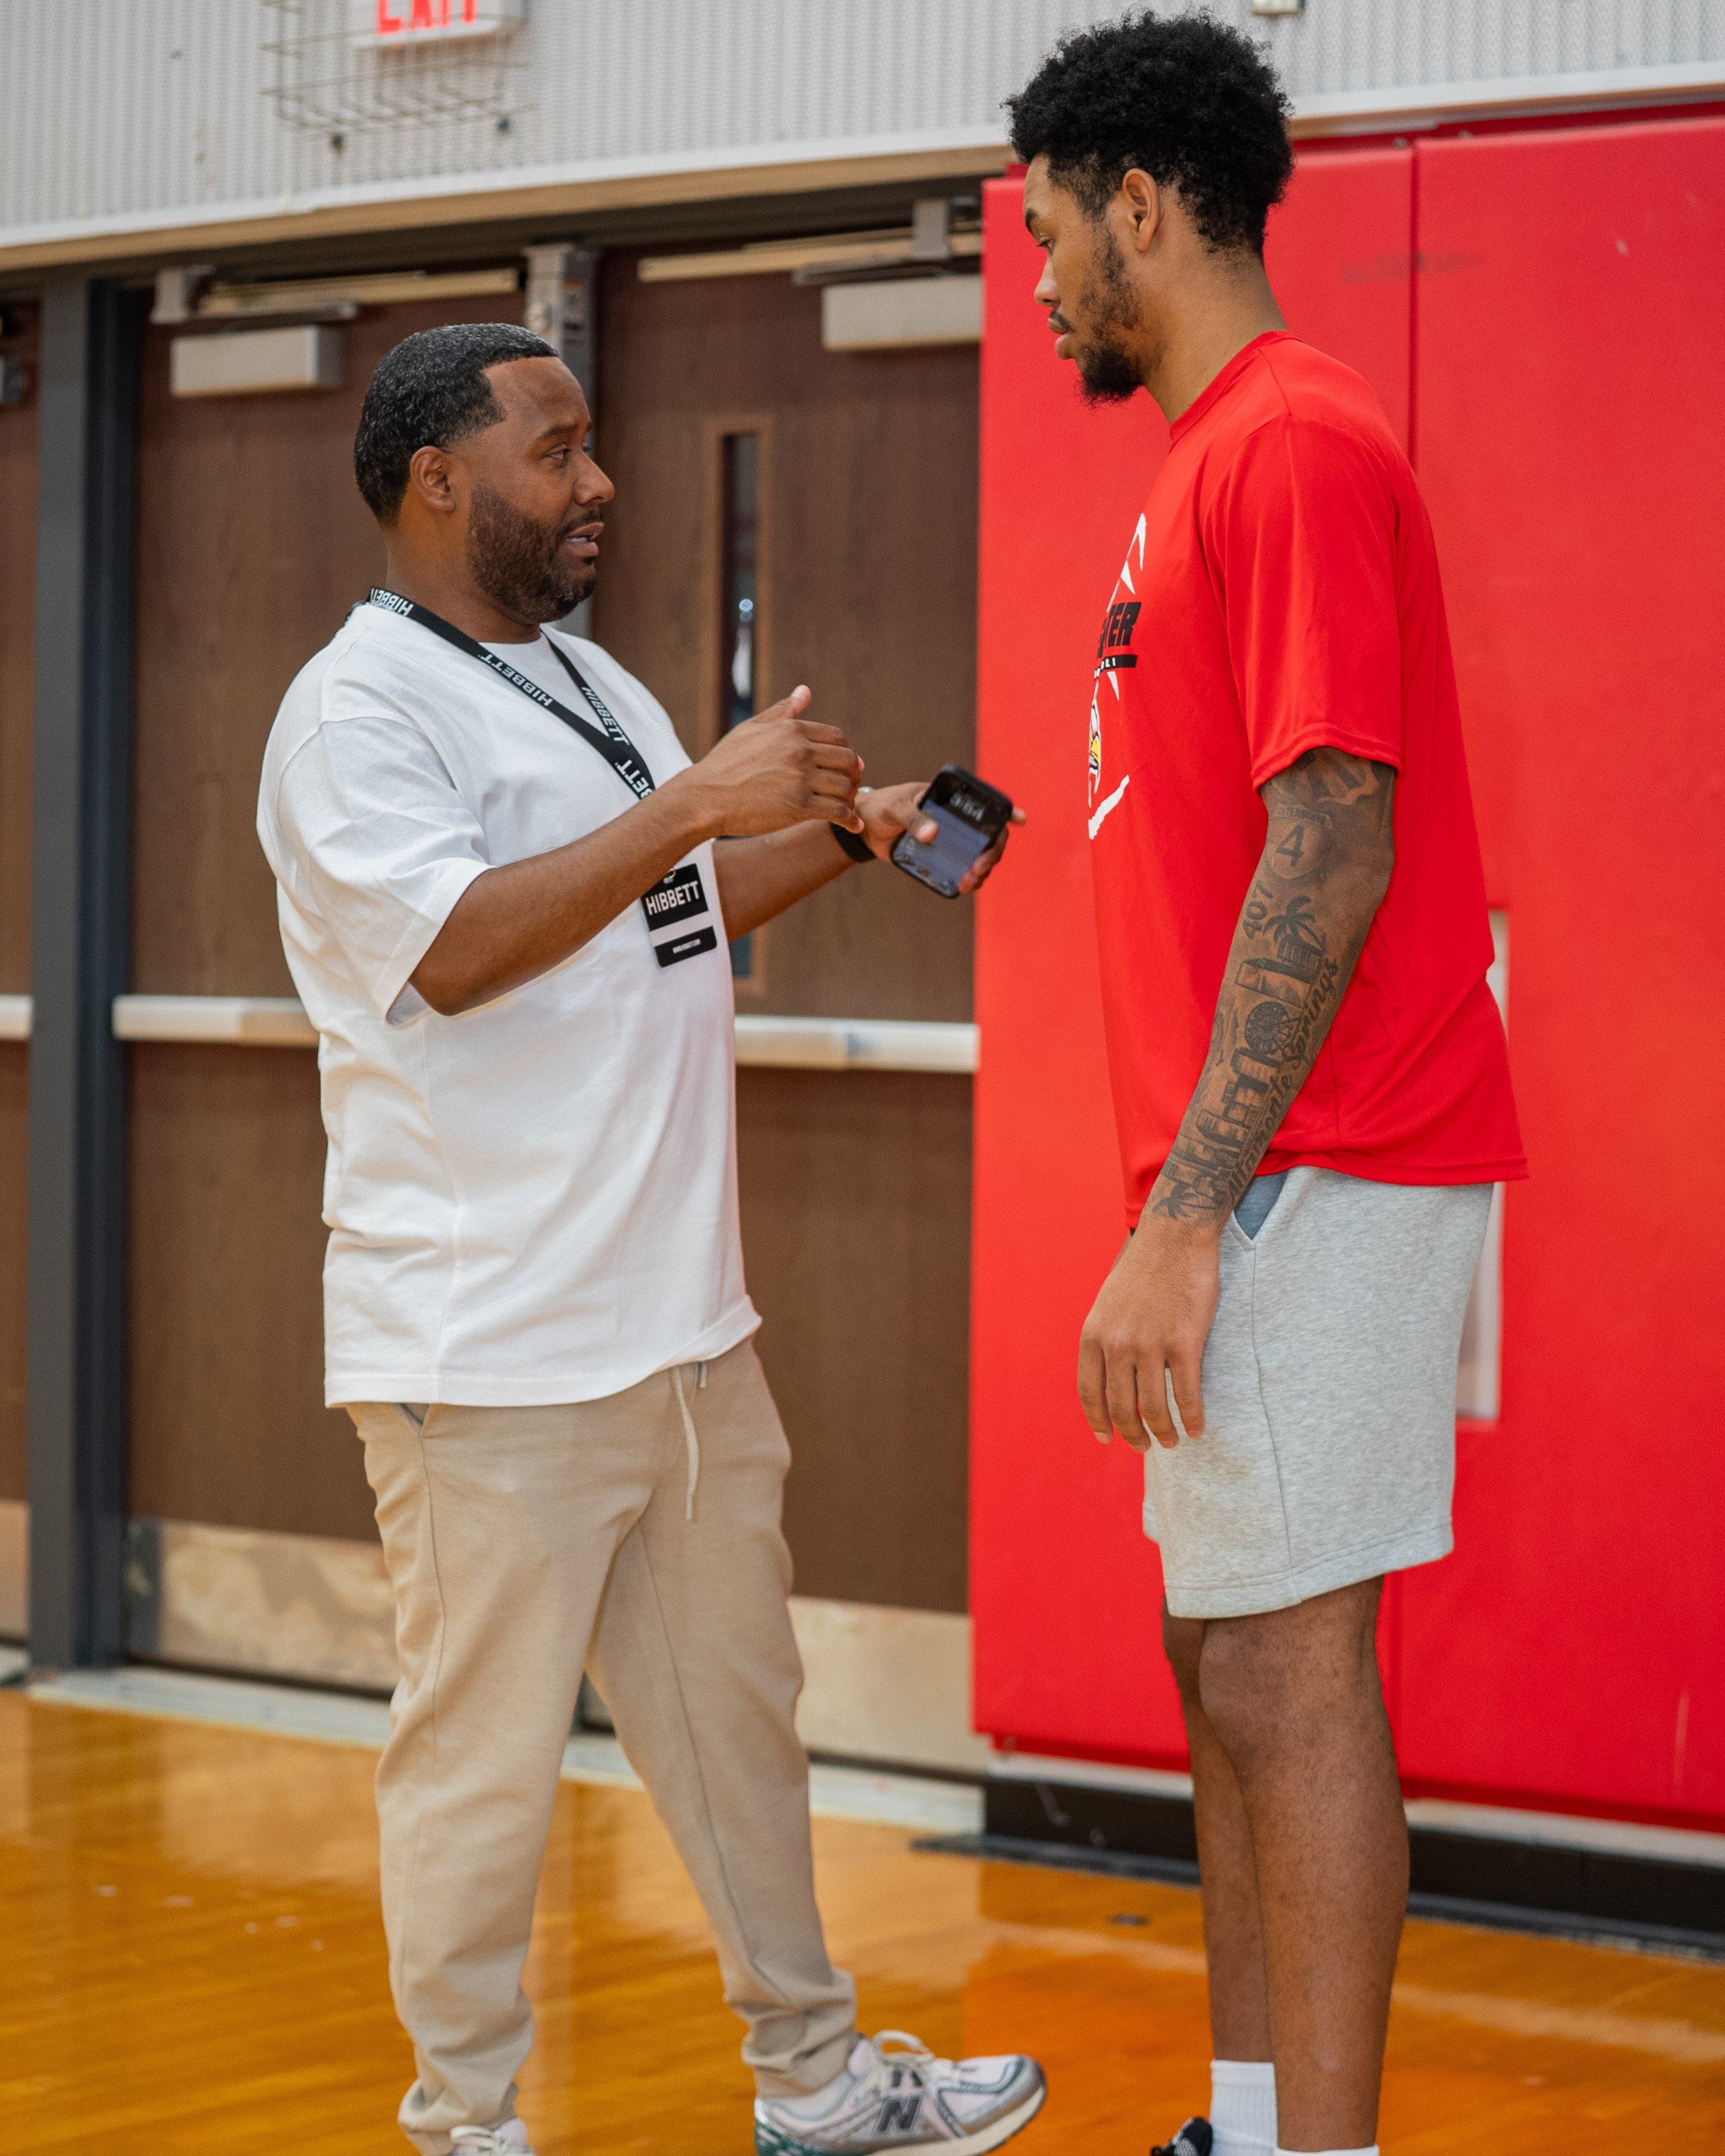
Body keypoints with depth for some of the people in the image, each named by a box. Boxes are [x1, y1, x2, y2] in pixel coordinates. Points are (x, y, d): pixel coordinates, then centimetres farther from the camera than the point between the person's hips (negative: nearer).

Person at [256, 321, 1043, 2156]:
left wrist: (843, 837, 14)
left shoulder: (585, 679, 18)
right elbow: (453, 946, -25)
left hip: (683, 1321, 9)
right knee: (483, 1758, -1)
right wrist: (694, 802, -26)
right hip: (494, 1360, -9)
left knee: (734, 1712, 17)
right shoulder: (357, 709, -11)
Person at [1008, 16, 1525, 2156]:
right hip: (1254, 1172, 10)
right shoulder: (1217, 457, 17)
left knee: (1282, 1669, -8)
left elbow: (1332, 851, -21)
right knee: (1228, 1660, 15)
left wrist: (1185, 1217, -23)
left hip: (1307, 1174, -10)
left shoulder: (1292, 445, -14)